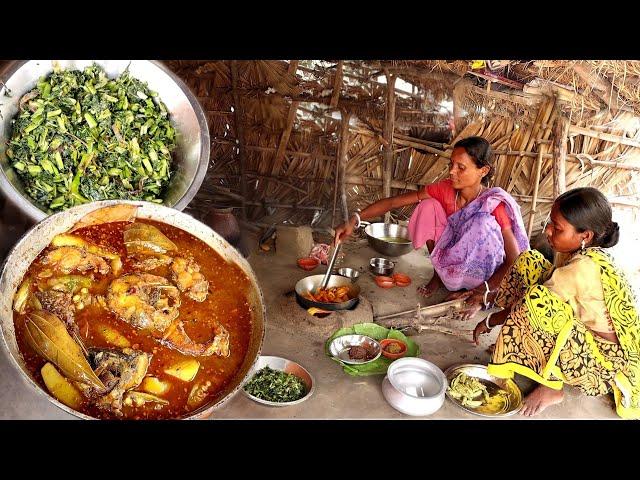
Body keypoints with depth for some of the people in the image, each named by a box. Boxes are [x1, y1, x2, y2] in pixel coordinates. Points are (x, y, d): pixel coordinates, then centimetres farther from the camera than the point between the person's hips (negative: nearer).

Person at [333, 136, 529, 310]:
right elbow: (393, 202, -14)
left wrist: (481, 292, -29)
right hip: (451, 267, 4)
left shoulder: (495, 205, -24)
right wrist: (355, 220, -25)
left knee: (483, 221, -31)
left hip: (483, 278, -4)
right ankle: (438, 275, 3)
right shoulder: (445, 190, -13)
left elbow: (515, 261, -24)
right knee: (429, 206, -15)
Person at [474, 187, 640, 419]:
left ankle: (551, 386, -10)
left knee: (539, 300, -35)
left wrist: (490, 321, -7)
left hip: (607, 364, -9)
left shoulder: (584, 268, -30)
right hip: (588, 337, 9)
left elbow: (535, 301, -23)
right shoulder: (579, 252, -5)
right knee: (528, 261, 1)